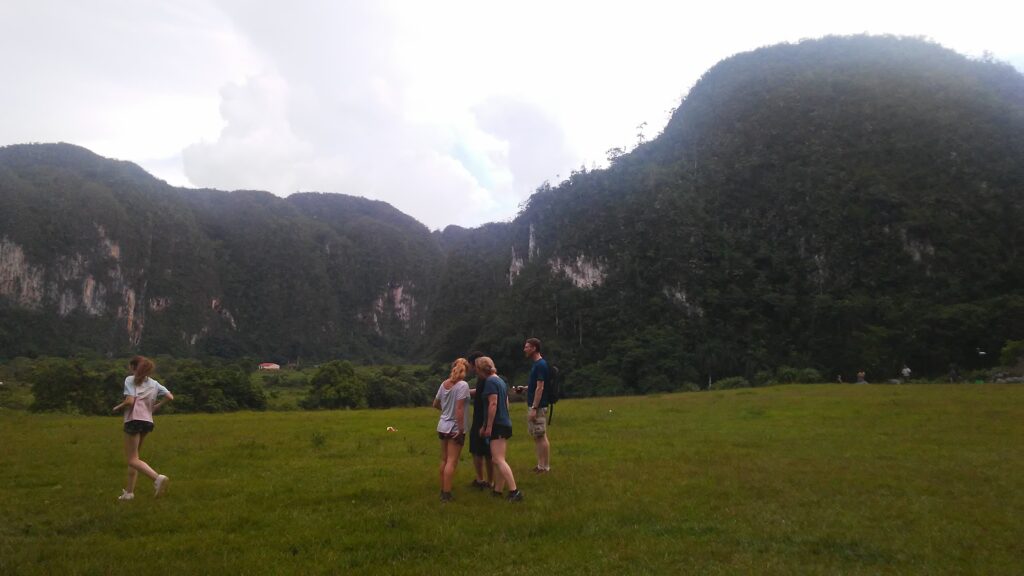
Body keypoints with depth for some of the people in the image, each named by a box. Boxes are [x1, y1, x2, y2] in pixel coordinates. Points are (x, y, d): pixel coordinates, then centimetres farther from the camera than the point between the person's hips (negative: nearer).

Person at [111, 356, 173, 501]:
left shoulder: (130, 380, -2)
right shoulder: (153, 383, 15)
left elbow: (129, 401, -14)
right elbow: (170, 397, 6)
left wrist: (117, 407, 3)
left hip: (134, 420, -7)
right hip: (148, 422, 7)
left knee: (132, 459, -5)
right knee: (133, 457, 18)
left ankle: (157, 477, -26)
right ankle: (129, 491, 20)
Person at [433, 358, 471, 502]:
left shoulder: (444, 384, 5)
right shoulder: (463, 385, -16)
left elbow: (435, 404, 16)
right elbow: (459, 408, -22)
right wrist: (461, 428, -18)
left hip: (443, 427, 7)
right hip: (455, 428, -7)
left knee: (444, 460, 16)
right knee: (452, 462, -2)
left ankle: (443, 490, 26)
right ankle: (446, 493, 0)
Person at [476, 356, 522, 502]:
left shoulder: (490, 381, -12)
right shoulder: (500, 380, 16)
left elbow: (493, 404, -20)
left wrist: (489, 426, -17)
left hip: (498, 425, -10)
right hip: (505, 423, 10)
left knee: (499, 460, -11)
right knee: (499, 459, 14)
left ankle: (515, 492, -16)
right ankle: (498, 489, 19)